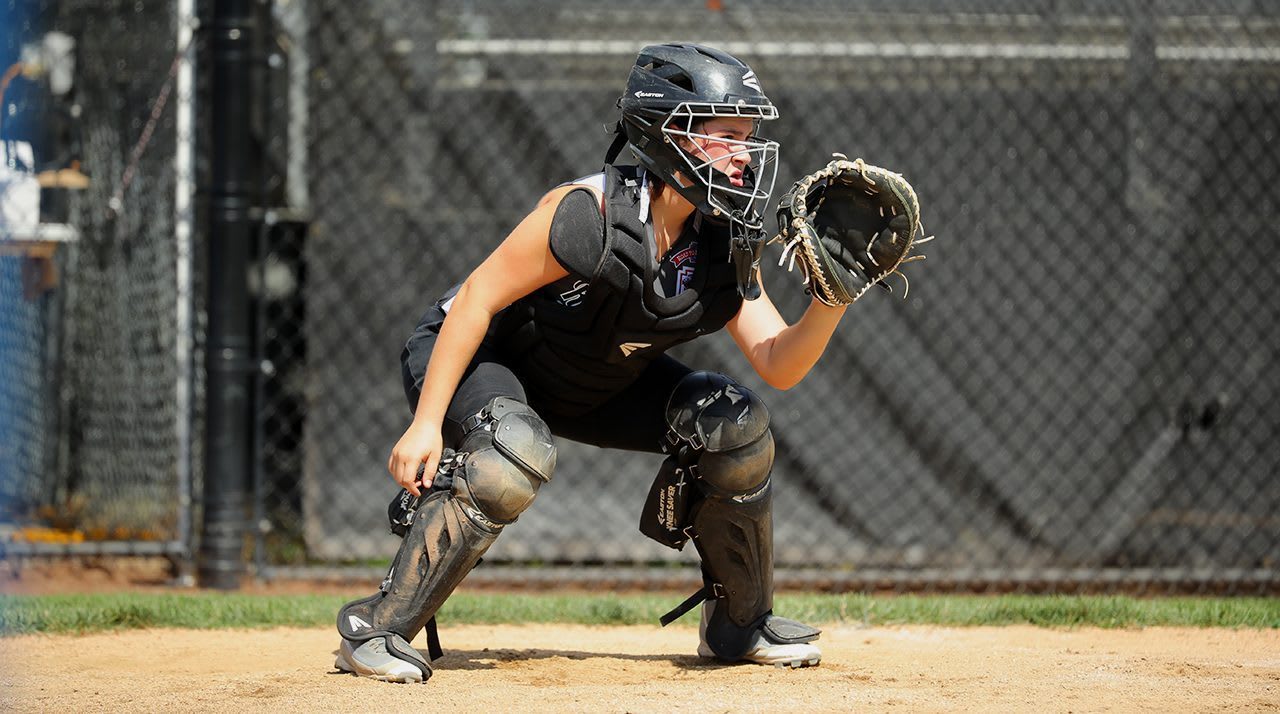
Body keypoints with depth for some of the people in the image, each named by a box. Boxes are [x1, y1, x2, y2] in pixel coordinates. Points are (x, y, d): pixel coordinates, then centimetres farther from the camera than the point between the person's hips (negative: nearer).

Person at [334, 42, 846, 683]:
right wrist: (426, 423, -29)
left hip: (594, 385, 7)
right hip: (474, 362, -7)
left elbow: (777, 364, -12)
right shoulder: (588, 213, -32)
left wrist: (832, 299, -32)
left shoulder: (725, 247, -12)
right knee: (519, 451, -38)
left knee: (735, 423, -9)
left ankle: (740, 625, 10)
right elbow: (477, 299, -27)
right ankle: (377, 629, -26)